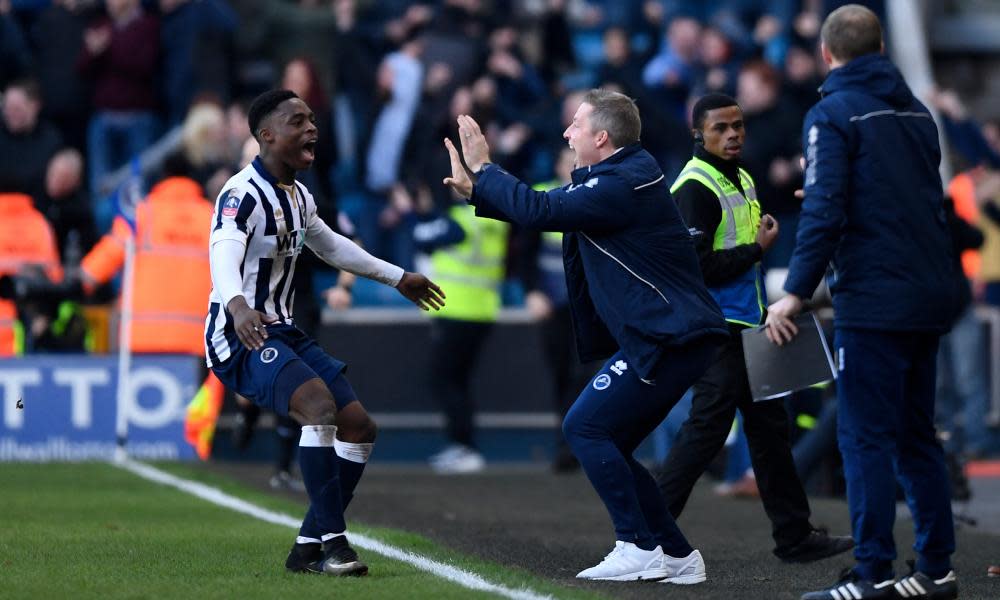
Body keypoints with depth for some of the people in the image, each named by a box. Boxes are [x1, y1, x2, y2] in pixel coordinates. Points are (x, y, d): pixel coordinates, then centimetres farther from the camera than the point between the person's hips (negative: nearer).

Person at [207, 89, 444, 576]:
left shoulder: (299, 196, 13)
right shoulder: (243, 193, -16)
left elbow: (331, 246, 32)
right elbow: (223, 252, -35)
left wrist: (397, 278, 39)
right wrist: (237, 305, -56)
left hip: (283, 334, 10)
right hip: (242, 336, -10)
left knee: (359, 427, 3)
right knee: (321, 403, -31)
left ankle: (309, 548, 10)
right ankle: (332, 540, -29)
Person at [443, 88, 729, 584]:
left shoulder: (622, 186, -17)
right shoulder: (613, 180, 16)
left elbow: (538, 211, -20)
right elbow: (547, 209, 24)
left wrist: (483, 168, -7)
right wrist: (476, 191, 17)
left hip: (667, 339, -11)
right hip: (664, 337, 11)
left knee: (585, 428, -10)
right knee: (607, 446, 11)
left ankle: (639, 548, -10)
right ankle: (676, 556, 12)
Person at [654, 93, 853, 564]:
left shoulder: (742, 180, 17)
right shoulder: (695, 188, -14)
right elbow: (698, 266, -22)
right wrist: (757, 249, -13)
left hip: (746, 329, 10)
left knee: (768, 426, 11)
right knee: (707, 428, -11)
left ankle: (795, 536, 16)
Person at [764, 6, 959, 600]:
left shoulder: (833, 114, -7)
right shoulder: (915, 111, 15)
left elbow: (825, 210, -16)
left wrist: (796, 292, -14)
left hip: (873, 303, -7)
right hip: (930, 297, 7)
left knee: (867, 438, -5)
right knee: (917, 436, 13)